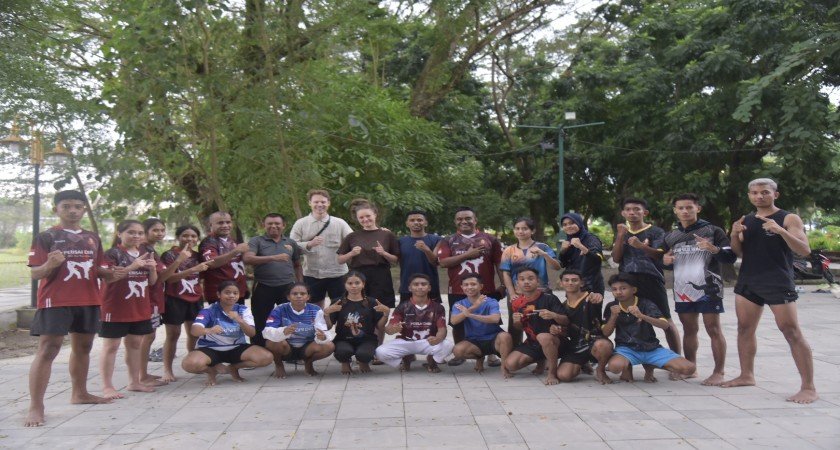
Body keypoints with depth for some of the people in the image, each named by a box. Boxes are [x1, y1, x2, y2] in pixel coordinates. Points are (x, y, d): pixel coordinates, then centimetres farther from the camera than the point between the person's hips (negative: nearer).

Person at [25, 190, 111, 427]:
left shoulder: (92, 238, 12)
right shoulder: (46, 237, -5)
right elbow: (35, 273, -9)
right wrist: (50, 265, -30)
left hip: (88, 301, 6)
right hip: (55, 301, -6)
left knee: (83, 346, 15)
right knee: (47, 350, -10)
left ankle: (79, 393, 31)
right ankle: (35, 407, -9)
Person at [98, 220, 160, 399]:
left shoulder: (146, 254, 12)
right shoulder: (112, 254, -8)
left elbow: (152, 281, 13)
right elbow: (107, 278, -19)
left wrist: (152, 268, -8)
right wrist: (132, 266, -26)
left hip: (140, 309, 7)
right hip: (116, 309, -6)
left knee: (135, 344, 13)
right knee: (111, 346, 0)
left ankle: (135, 382, 23)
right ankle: (107, 386, 5)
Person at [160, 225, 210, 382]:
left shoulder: (197, 256, 11)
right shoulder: (169, 255, -7)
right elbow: (169, 277, -19)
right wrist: (193, 270, -26)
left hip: (195, 299, 5)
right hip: (175, 299, -5)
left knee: (194, 333, 10)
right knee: (173, 335, -3)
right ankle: (167, 370, 2)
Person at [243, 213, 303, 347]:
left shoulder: (291, 243, 12)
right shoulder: (256, 241, 1)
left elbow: (297, 265, 19)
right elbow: (247, 258, -16)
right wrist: (272, 257, -25)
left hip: (288, 287, 3)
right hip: (264, 288, -2)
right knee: (260, 324, 6)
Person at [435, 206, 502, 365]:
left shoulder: (490, 239, 6)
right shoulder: (448, 241, 5)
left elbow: (499, 264, 6)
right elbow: (443, 262, -9)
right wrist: (467, 254, -13)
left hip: (486, 290, 0)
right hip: (458, 291, 0)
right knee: (458, 323, 7)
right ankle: (459, 354, 22)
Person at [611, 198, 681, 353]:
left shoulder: (656, 232, 3)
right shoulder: (622, 233, 16)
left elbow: (659, 255, -10)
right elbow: (616, 258, 7)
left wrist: (641, 246, -28)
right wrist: (620, 236, -6)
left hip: (651, 280, -3)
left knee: (665, 321, -2)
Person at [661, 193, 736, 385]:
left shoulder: (713, 231, -2)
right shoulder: (670, 236, 13)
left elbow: (730, 258, -5)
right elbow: (665, 262, 25)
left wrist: (714, 249, -25)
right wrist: (665, 260, 1)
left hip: (708, 289, -5)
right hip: (682, 290, 5)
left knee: (714, 329, -4)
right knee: (689, 330, 12)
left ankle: (718, 372, 0)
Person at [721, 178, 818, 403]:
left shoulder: (789, 218, -5)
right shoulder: (746, 220, 12)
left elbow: (805, 250, -13)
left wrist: (781, 231, -28)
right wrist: (734, 235, -6)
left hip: (778, 283, -6)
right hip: (747, 281, 6)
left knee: (791, 332, -8)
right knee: (745, 329, 11)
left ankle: (809, 388, -4)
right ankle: (747, 375, 24)